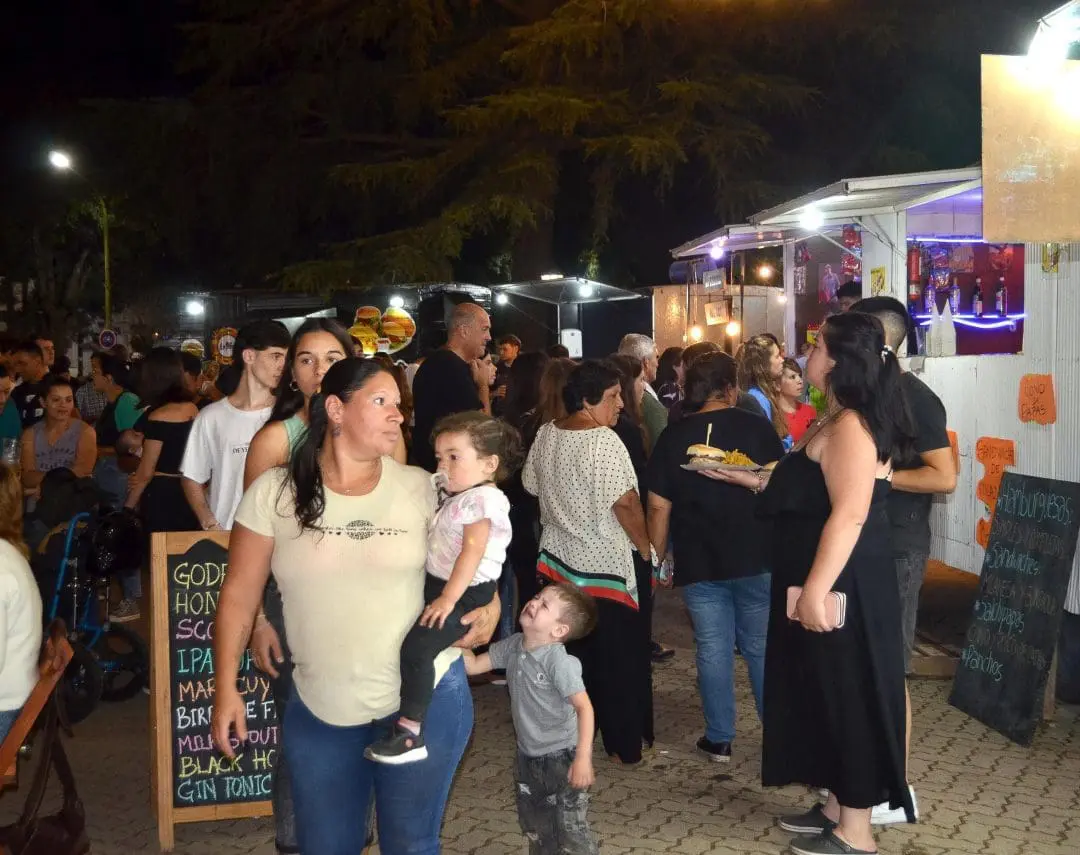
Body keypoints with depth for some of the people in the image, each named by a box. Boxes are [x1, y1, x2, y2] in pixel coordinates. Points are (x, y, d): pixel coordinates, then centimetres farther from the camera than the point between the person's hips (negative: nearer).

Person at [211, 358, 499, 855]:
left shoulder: (421, 488, -4)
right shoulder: (274, 492, -6)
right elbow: (240, 593, -1)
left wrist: (489, 606, -12)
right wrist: (226, 687, -3)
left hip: (426, 700, 0)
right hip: (318, 711, 1)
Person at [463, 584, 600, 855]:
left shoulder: (559, 661, -25)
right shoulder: (513, 645, -4)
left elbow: (584, 707, -29)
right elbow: (473, 665, 1)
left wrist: (583, 758, -34)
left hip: (562, 758, -7)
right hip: (528, 756, 7)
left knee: (571, 831, 0)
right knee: (535, 828, 22)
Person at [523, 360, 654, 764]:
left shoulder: (545, 435, 3)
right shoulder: (604, 441, -19)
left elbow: (532, 486, 12)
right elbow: (625, 504, -20)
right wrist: (647, 549, -8)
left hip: (557, 560, 7)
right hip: (603, 567, -7)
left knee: (569, 654, 18)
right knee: (621, 661, 5)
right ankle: (627, 746, 14)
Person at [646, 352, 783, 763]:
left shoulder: (673, 437, 0)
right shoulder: (756, 427, -4)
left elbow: (659, 506, -1)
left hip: (698, 563, 1)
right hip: (756, 559, -1)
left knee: (712, 649, 7)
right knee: (762, 647, 11)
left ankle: (719, 739, 15)